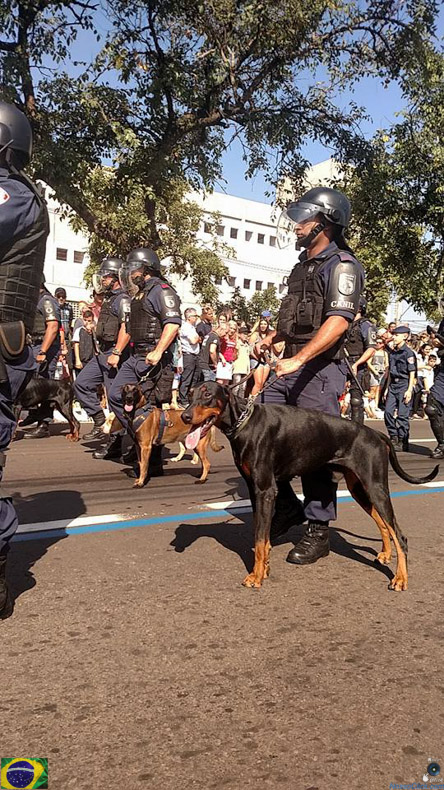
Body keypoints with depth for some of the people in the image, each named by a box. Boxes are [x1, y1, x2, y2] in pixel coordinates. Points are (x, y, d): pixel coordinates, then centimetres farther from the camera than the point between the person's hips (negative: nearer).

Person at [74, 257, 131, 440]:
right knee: (81, 383, 9)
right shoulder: (109, 298, 20)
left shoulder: (123, 299, -12)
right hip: (103, 353, 11)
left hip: (115, 353, -11)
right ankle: (100, 422, 12)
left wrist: (116, 353, -27)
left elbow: (126, 328, -23)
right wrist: (93, 316, 17)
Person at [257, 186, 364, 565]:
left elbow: (338, 321, -23)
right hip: (291, 366, 9)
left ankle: (319, 533, 11)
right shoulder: (303, 265, 20)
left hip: (320, 370, -9)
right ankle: (288, 507, 21)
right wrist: (272, 338, 16)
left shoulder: (341, 265, -8)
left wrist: (299, 359, -31)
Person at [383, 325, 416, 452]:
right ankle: (394, 439, 14)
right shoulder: (392, 352, 14)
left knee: (402, 415, -5)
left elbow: (412, 373, -10)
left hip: (404, 385, -7)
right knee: (388, 412, 1)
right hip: (393, 385, 7)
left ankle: (403, 443, 3)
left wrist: (409, 390, -15)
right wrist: (387, 388, 17)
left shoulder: (408, 352, -7)